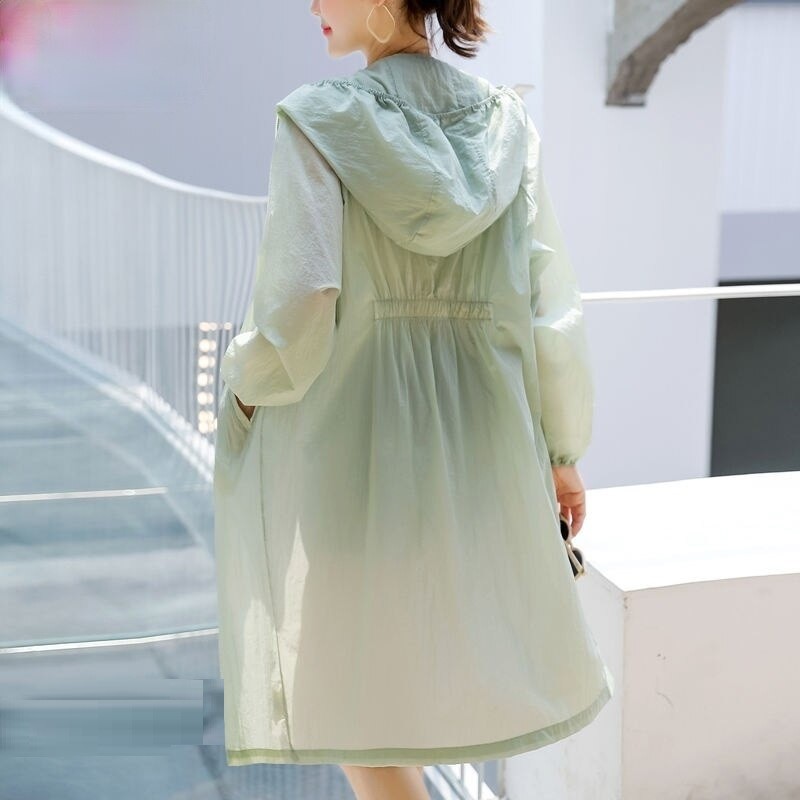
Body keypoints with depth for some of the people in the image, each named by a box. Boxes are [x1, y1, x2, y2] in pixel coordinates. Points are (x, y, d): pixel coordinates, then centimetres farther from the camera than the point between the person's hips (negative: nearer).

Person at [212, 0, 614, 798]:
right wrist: (564, 447, 10)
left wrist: (244, 381, 1)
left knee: (352, 681, 11)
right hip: (478, 431, 5)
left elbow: (298, 300, -19)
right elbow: (549, 302, 2)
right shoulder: (507, 124, 2)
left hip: (350, 431, -4)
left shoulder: (317, 120, -10)